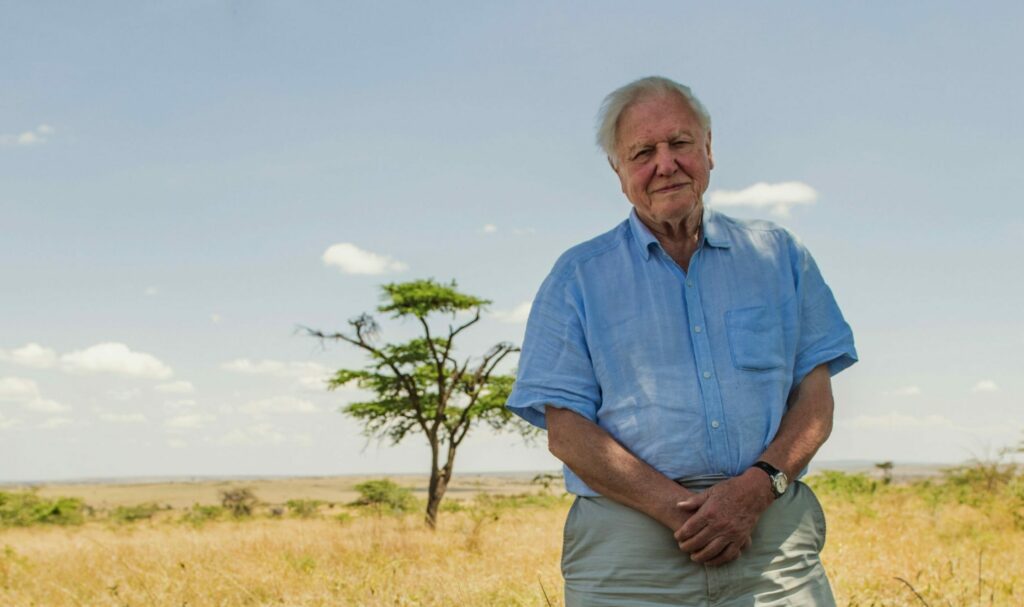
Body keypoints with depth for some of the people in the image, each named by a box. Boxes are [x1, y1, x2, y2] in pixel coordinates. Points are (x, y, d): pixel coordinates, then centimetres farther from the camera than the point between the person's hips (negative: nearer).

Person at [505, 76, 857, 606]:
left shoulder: (779, 255, 14)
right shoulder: (578, 277, 8)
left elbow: (816, 401, 8)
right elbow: (566, 430, 0)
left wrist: (757, 487, -10)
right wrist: (680, 508, -12)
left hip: (772, 538, 1)